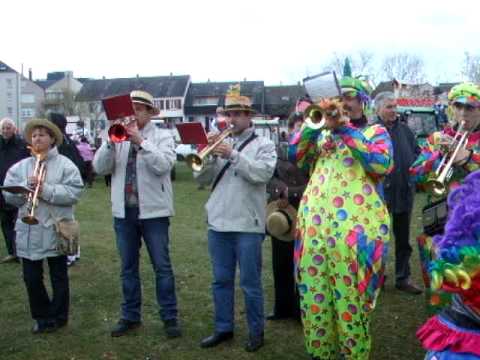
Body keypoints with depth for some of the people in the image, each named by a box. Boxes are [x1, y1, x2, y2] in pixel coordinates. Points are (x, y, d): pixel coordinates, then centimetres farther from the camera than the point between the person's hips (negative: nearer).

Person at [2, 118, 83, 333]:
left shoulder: (65, 165, -4)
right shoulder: (20, 167, 7)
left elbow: (74, 193, -15)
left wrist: (46, 189, -21)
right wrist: (26, 186, -16)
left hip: (56, 230, -3)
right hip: (28, 231, 4)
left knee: (59, 277, 9)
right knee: (31, 278, 9)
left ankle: (58, 317, 25)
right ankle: (42, 316, 28)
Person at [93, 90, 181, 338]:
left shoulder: (162, 136, 0)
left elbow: (163, 165, -18)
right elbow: (99, 167, -2)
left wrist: (141, 141, -20)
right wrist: (111, 141, -14)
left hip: (153, 211, -3)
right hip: (123, 211, 4)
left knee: (162, 266, 2)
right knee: (128, 268, 12)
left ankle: (169, 317, 12)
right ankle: (130, 316, 24)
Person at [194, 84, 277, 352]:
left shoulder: (263, 144, 1)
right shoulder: (220, 143, 12)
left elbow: (263, 173, -17)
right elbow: (202, 178, 6)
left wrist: (233, 155, -20)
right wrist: (209, 154, -10)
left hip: (247, 225, -4)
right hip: (218, 223, 5)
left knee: (250, 283, 3)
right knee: (221, 280, 13)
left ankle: (256, 331, 17)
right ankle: (224, 328, 26)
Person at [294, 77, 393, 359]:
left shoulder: (375, 131, 8)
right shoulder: (323, 132, 21)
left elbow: (383, 164, -12)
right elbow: (296, 157, 8)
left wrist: (345, 129, -10)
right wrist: (316, 123, -2)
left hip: (356, 226, -4)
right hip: (315, 223, 4)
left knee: (350, 298, -3)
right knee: (314, 295, 7)